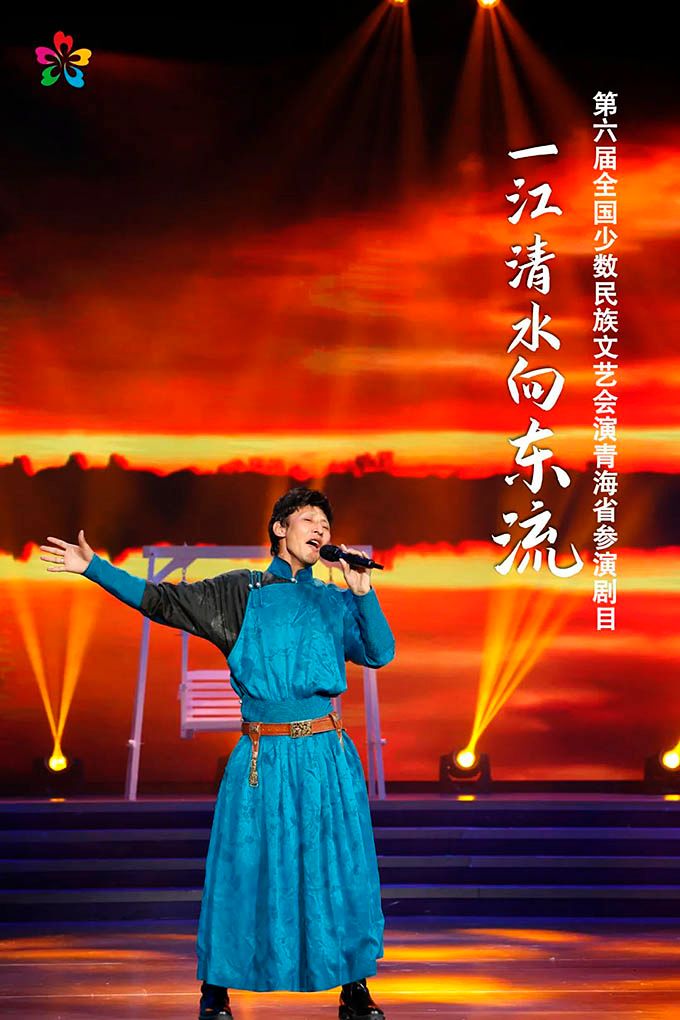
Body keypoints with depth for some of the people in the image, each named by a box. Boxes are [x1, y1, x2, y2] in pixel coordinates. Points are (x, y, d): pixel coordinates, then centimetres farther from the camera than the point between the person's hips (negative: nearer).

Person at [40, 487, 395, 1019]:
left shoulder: (336, 602, 12)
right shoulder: (240, 592, 8)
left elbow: (380, 653, 1)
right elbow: (159, 598, 8)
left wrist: (363, 591, -7)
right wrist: (95, 567, 4)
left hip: (327, 755, 2)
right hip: (262, 756, -1)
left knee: (340, 869, 3)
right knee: (242, 869, 1)